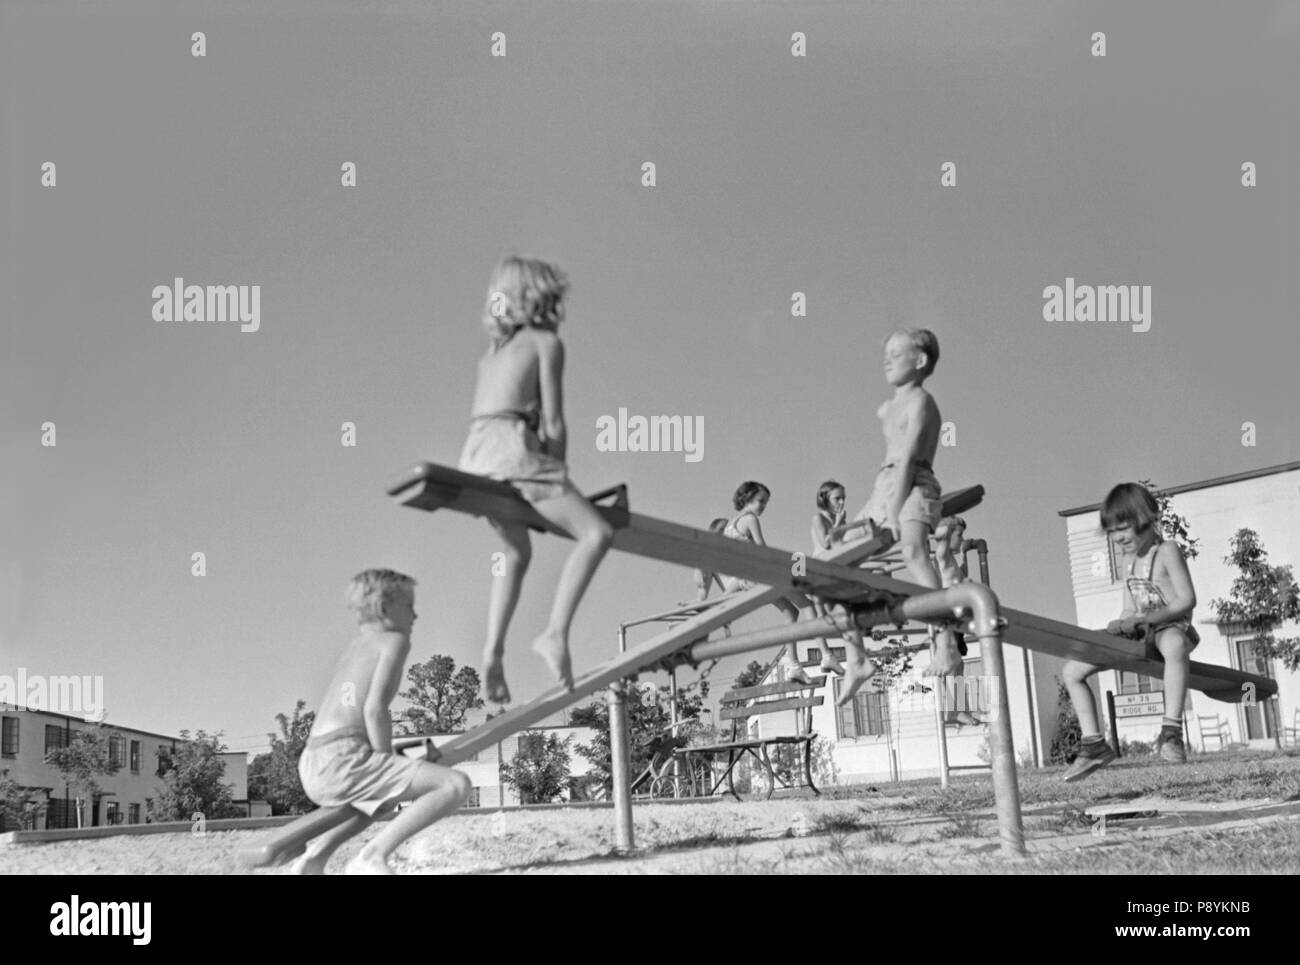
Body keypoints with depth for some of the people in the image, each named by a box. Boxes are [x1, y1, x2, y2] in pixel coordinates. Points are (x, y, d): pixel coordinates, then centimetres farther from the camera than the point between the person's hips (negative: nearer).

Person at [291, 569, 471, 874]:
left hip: (310, 768, 9)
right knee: (457, 785, -16)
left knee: (378, 801, 41)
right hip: (342, 760, -9)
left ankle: (314, 856, 23)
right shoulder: (395, 640, 0)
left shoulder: (354, 647, 25)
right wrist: (388, 761, -2)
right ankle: (374, 855, -20)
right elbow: (375, 709, -12)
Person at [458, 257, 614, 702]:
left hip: (475, 453, 8)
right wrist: (559, 478, 11)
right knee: (597, 532, -10)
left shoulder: (493, 351, 27)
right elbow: (554, 424, 0)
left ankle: (493, 649, 14)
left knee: (517, 552, 25)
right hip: (511, 446, -8)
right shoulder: (546, 342, 6)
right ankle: (555, 634, -21)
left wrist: (550, 480, 26)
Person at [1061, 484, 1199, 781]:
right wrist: (1122, 625, -5)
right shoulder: (1127, 559, 16)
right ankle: (1093, 744, -2)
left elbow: (1187, 600, -14)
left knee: (1174, 645, -48)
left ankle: (1171, 731, -46)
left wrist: (1146, 619, -22)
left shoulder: (1166, 551, -7)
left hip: (1173, 626, -8)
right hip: (1141, 633, 8)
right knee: (1071, 671, -3)